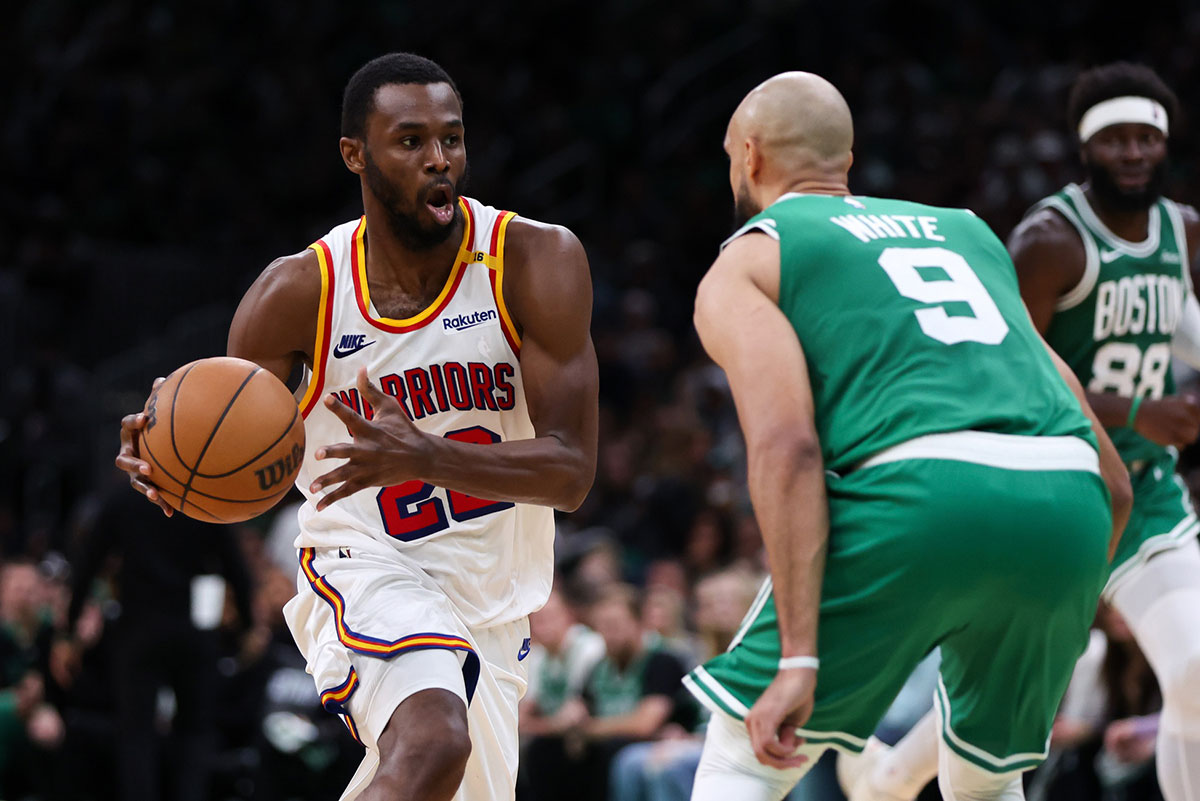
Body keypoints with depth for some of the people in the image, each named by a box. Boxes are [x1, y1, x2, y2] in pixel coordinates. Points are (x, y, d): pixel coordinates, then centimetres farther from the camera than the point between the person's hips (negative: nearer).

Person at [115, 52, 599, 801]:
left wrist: (422, 456, -36)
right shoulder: (299, 294, -12)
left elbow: (571, 471, -18)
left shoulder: (536, 261, -13)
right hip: (367, 571, -4)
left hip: (493, 602, 4)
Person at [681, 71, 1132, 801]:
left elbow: (787, 448, -5)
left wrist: (799, 659, -10)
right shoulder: (966, 233, 33)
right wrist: (1058, 632, 36)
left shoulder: (742, 267, 16)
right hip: (1067, 504, 5)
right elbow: (1112, 479, 27)